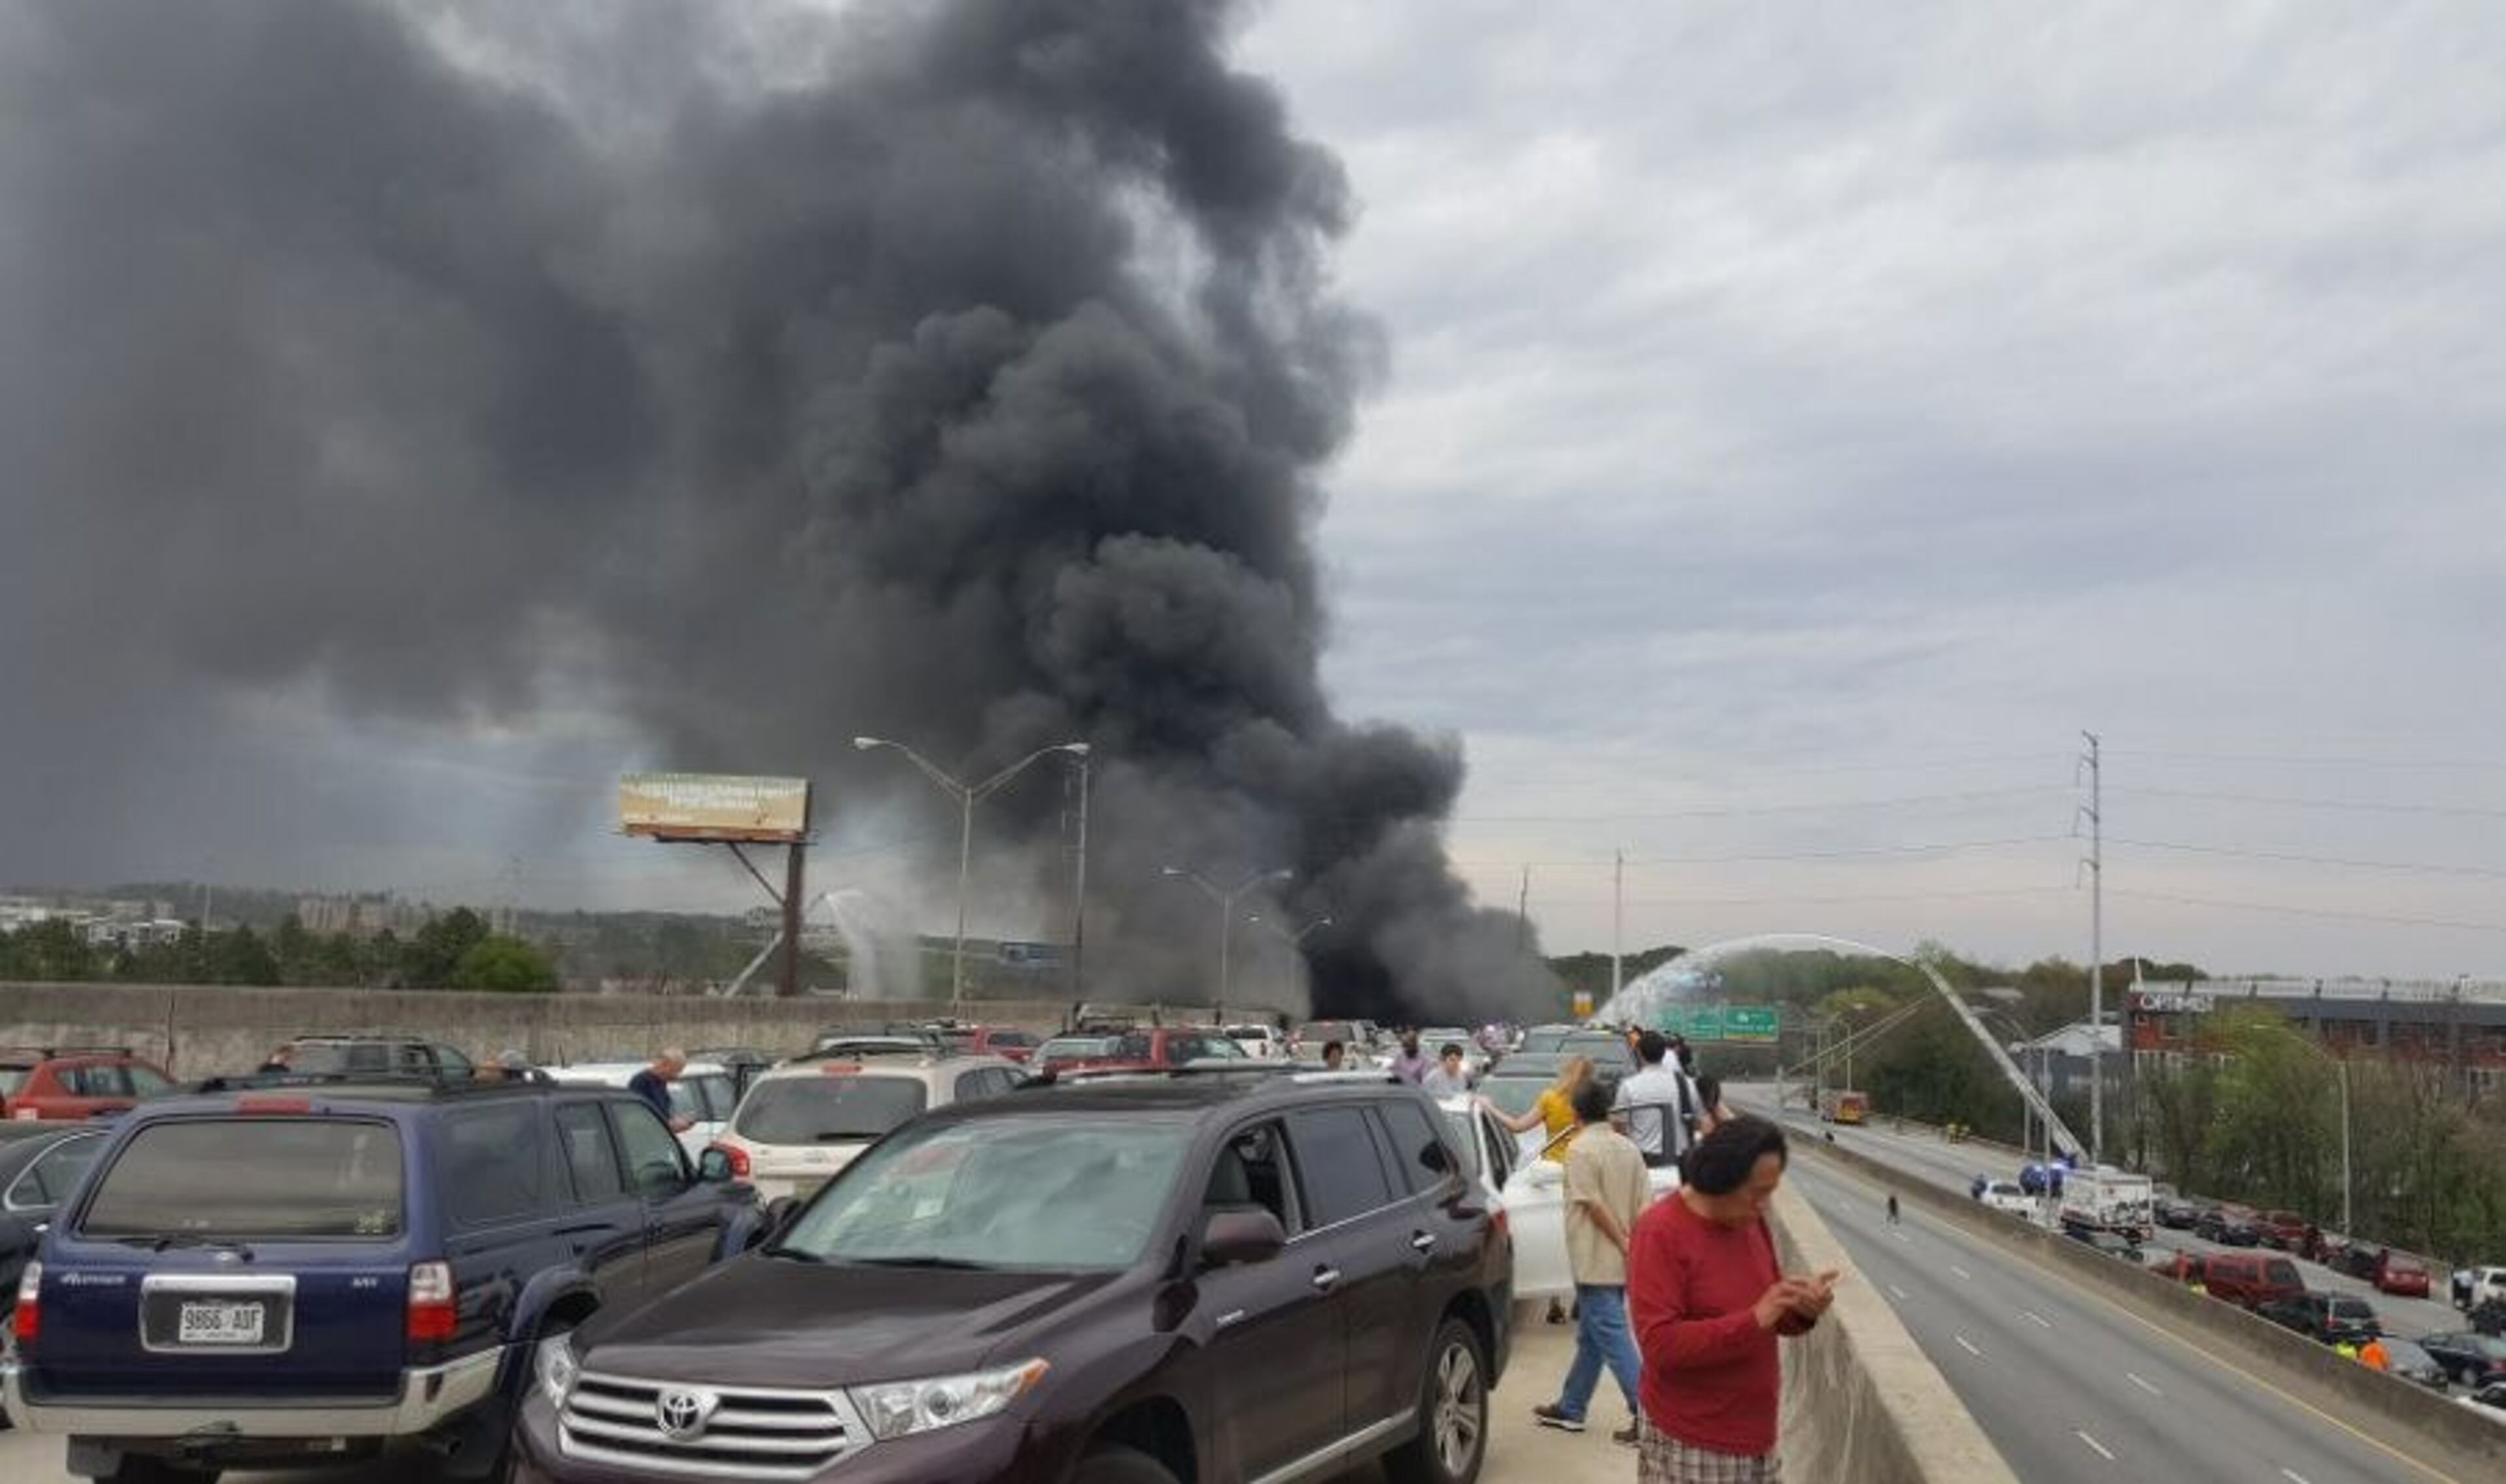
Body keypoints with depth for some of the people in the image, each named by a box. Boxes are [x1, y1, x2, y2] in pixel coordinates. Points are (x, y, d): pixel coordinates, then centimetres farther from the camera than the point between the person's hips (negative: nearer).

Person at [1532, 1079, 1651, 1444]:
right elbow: (1644, 1206, 5)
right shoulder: (1628, 1148, 8)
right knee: (1590, 1336, 16)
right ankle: (1570, 1409, 25)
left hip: (1595, 1261, -8)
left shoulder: (1581, 1150, -13)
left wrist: (1624, 1244, -13)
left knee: (1612, 1336, -5)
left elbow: (1594, 1205, -18)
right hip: (1620, 1263, 8)